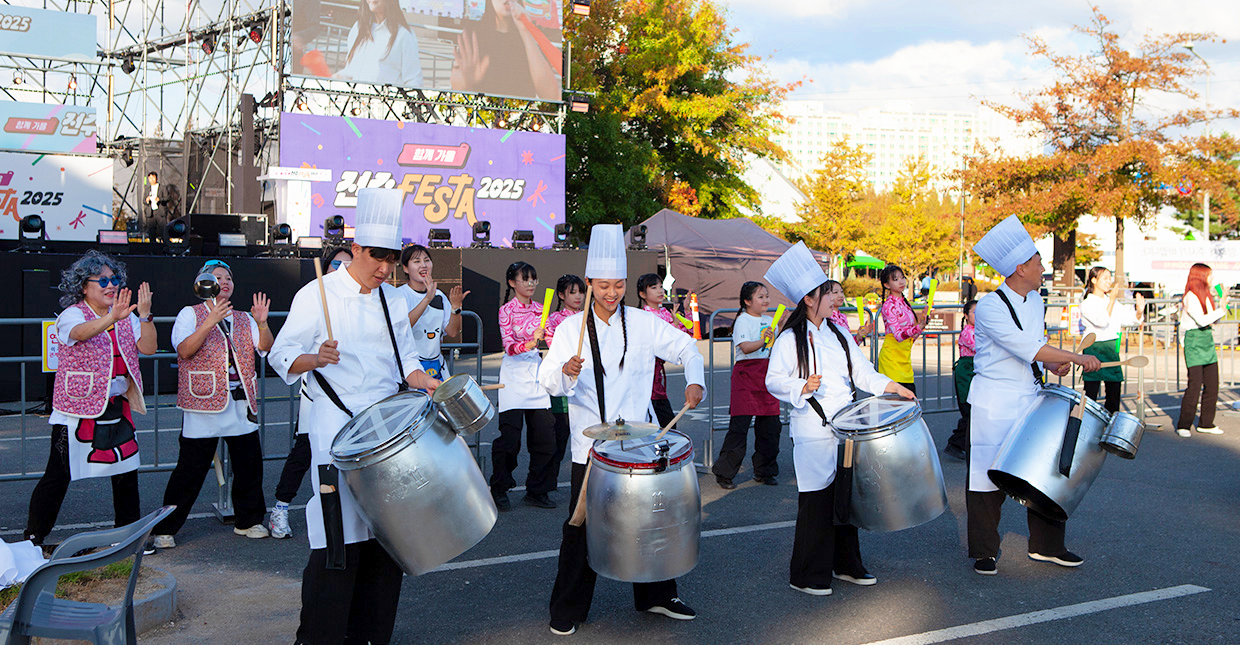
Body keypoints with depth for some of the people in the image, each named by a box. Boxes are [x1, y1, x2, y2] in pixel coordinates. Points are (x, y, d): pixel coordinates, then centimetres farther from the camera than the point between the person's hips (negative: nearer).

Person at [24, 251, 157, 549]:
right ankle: (33, 537, 13)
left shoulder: (125, 316, 8)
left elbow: (148, 348, 0)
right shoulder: (72, 315, -9)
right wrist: (112, 317, -51)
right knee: (58, 475, 0)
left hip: (118, 407, 5)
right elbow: (81, 332, -32)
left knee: (127, 473, 9)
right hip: (78, 411, -5)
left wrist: (145, 315, -15)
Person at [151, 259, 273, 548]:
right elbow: (185, 350, -13)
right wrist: (210, 322, -22)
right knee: (191, 468, -3)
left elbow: (265, 348, 3)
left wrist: (262, 323, -14)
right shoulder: (190, 314, 3)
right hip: (204, 404, -4)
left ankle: (248, 520, 24)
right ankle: (164, 528, 8)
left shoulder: (243, 319, 15)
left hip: (241, 402, 5)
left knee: (249, 463, 7)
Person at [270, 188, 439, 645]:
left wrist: (423, 382, 1)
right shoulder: (317, 295, -4)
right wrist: (317, 358, -24)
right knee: (338, 542, -8)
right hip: (337, 432, -5)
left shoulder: (392, 299, 13)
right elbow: (281, 357, -4)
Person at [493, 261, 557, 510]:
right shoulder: (506, 310, -4)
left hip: (536, 371, 5)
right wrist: (530, 343, -30)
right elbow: (509, 346, -14)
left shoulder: (540, 309, 11)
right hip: (514, 372, -5)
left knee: (544, 432, 1)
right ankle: (499, 490, 12)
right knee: (510, 435, -5)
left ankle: (537, 490, 14)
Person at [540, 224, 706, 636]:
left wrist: (695, 381, -7)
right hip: (590, 442, -2)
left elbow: (686, 347, 11)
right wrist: (566, 371, -31)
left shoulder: (644, 323, 3)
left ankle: (656, 596, 29)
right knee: (582, 524, 1)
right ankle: (567, 610, 15)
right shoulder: (571, 328, -2)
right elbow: (548, 380, -9)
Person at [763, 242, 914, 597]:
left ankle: (847, 565, 27)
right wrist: (802, 388, -26)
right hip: (813, 432, -6)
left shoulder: (840, 335, 13)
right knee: (817, 501, -3)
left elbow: (862, 371, 15)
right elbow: (774, 380, -10)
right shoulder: (790, 340, -7)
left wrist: (891, 386, 3)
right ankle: (807, 575, 9)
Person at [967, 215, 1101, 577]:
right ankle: (985, 552, 15)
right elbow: (1025, 347, -23)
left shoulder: (1035, 301, 9)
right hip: (994, 404, -7)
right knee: (988, 477, 1)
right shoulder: (990, 307, -17)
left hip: (1032, 400, 7)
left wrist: (1053, 364, 0)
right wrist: (1075, 358, -21)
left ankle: (1046, 546, 25)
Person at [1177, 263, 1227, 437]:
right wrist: (1222, 310, -13)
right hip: (1194, 341, -8)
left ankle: (1206, 423, 17)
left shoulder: (1207, 296, 13)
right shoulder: (1190, 297, -13)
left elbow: (1215, 320, 17)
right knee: (1195, 384, -9)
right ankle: (1183, 425, -1)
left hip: (1208, 340, 8)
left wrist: (1222, 301, 8)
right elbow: (1201, 320, -22)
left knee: (1212, 384, 7)